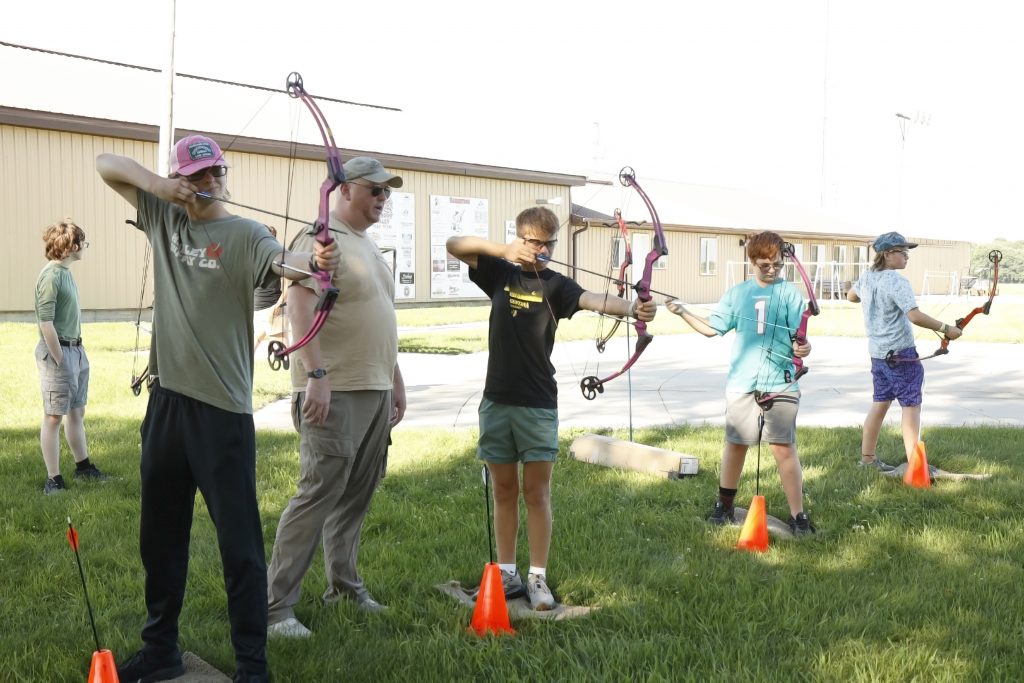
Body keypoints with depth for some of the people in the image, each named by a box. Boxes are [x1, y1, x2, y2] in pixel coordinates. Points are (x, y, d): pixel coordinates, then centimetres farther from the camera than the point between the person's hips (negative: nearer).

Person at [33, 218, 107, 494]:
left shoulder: (66, 272, 10)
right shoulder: (51, 276, -17)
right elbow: (46, 323, -20)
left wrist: (77, 353, 12)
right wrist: (60, 361, -17)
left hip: (76, 349, 9)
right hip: (58, 352, -9)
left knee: (77, 412, 18)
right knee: (54, 417, -1)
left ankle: (83, 466, 31)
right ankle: (53, 480, 7)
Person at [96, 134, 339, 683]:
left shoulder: (243, 234, -8)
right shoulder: (163, 217, 10)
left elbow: (278, 262, -29)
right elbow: (105, 164, 13)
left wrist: (313, 261, -52)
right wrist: (156, 183, -6)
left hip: (222, 408, -6)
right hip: (166, 399, 6)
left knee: (239, 542, -2)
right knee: (160, 533, 18)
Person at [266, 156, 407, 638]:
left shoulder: (369, 246, 20)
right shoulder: (321, 239, -9)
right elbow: (300, 307, -21)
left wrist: (395, 379, 23)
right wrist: (316, 374, -28)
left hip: (376, 393, 9)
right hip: (335, 394, -9)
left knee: (357, 495, 14)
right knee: (319, 494, -9)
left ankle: (343, 584, 27)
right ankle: (276, 605, -2)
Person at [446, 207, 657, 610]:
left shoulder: (556, 285, -2)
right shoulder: (501, 273, 6)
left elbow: (592, 300, -21)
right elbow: (454, 246, -3)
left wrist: (631, 308, -42)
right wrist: (502, 249, -19)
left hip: (538, 404, -2)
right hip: (497, 400, 2)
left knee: (537, 491, 3)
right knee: (504, 490, 11)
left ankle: (538, 578, 12)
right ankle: (507, 573, 21)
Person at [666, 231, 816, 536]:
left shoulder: (789, 292, 0)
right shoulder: (737, 293, 7)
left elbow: (798, 336, -8)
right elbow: (713, 327, 11)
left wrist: (802, 347, -29)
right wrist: (683, 312, 2)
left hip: (781, 383, -2)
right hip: (742, 382, 2)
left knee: (784, 448, -5)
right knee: (736, 444, 12)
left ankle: (798, 516, 4)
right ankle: (724, 505, 28)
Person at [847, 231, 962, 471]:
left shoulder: (867, 277, 6)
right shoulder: (897, 282, -19)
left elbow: (851, 296, 26)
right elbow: (915, 316, -28)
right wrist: (946, 329, -20)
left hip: (877, 351, 8)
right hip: (900, 353, -8)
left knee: (880, 402, 15)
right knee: (911, 405, -1)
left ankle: (867, 457, 20)